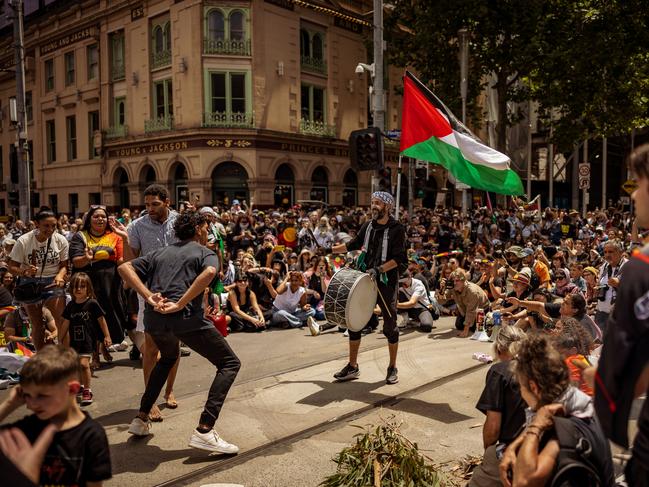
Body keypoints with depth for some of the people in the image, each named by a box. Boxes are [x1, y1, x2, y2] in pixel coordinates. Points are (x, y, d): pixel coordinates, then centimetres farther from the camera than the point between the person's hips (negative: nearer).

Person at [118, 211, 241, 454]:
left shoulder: (161, 252, 25)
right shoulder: (205, 252, 10)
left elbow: (124, 267, 12)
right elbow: (209, 272, -16)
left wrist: (148, 296, 2)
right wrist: (181, 304, -15)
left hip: (153, 318, 6)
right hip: (186, 318, -6)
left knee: (168, 358, 37)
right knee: (229, 363, 5)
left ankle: (141, 419, 34)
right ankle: (204, 430, -8)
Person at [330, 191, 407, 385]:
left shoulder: (397, 229, -9)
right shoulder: (368, 226, 7)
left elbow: (398, 259, -17)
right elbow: (353, 245, 20)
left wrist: (378, 270, -27)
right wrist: (330, 249, 16)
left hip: (386, 283, -5)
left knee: (390, 325, 6)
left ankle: (392, 368, 23)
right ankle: (352, 366, 16)